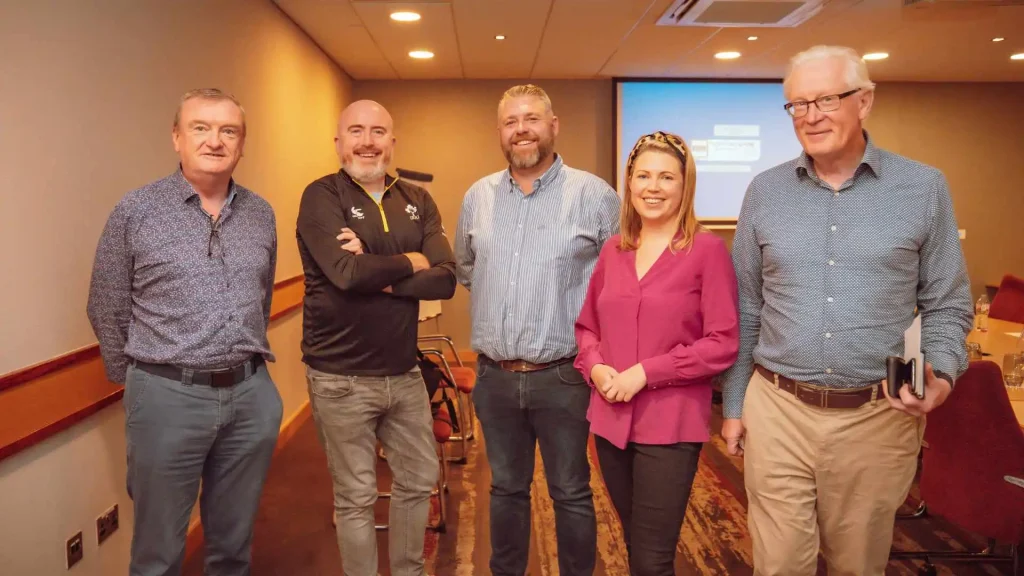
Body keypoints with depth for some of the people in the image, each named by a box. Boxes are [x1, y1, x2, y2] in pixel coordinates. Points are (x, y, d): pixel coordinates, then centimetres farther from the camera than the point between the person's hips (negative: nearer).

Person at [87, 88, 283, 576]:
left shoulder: (261, 214, 6)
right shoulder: (136, 210, -5)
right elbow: (107, 310, 1)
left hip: (253, 395, 3)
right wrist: (142, 383, 6)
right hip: (168, 398, -3)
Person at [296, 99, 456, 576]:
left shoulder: (417, 201, 5)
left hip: (404, 372, 5)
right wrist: (410, 261, -11)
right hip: (341, 378, -5)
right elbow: (346, 273, -25)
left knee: (419, 481, 19)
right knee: (355, 497, 10)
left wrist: (376, 275, -20)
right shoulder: (321, 196, -9)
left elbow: (445, 279, -8)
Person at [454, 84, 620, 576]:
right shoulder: (478, 196, 6)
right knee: (506, 489, 19)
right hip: (493, 375, 4)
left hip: (561, 376, -3)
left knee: (571, 494, 11)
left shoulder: (594, 195, -7)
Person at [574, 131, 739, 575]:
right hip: (611, 420, 5)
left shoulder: (707, 249, -9)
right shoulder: (612, 249, 7)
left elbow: (723, 344, -12)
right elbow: (586, 326, 14)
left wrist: (646, 372, -17)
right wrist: (595, 366, -6)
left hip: (670, 425, -5)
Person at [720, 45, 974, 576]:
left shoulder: (924, 188, -1)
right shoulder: (764, 192, 3)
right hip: (777, 411, 1)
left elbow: (947, 305, 5)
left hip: (879, 417, 0)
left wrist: (942, 375, -15)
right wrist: (733, 404, 8)